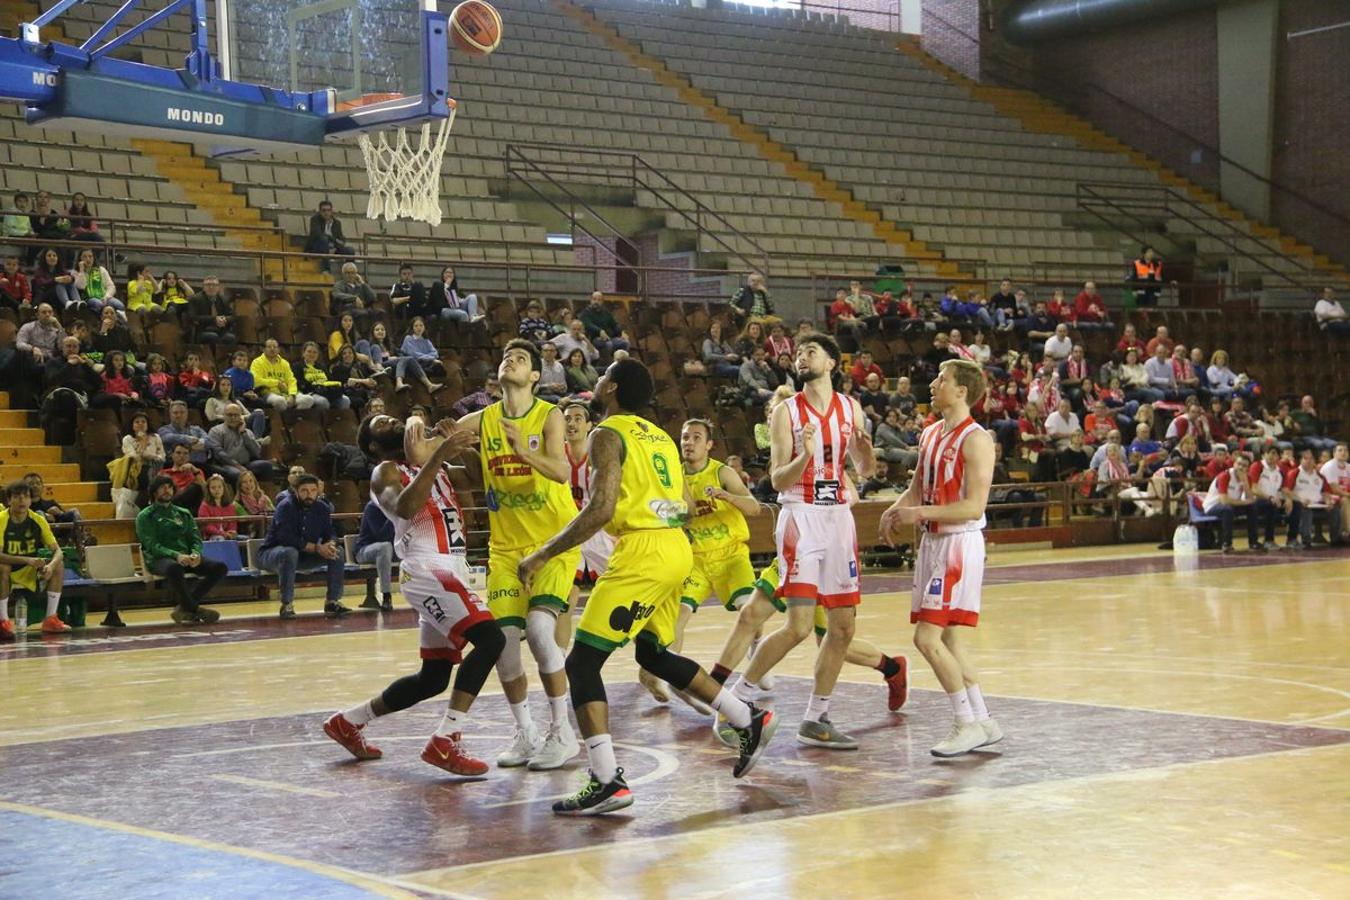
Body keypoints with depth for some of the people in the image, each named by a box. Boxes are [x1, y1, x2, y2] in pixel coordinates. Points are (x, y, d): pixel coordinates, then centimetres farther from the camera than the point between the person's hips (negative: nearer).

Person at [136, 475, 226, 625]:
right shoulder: (145, 516, 6)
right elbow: (152, 545, -7)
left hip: (186, 558, 5)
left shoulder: (184, 514, 22)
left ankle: (184, 608, -16)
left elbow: (196, 539, 14)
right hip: (159, 560, -5)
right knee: (174, 568, -41)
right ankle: (194, 608, -21)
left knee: (220, 567, -18)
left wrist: (195, 554, -11)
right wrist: (176, 555, -23)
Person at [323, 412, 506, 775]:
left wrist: (462, 446, -6)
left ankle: (348, 721, 29)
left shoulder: (436, 468, 22)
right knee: (490, 639, -25)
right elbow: (405, 507, -22)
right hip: (428, 570, -8)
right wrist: (440, 455, -27)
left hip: (451, 571, 9)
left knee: (433, 677, 13)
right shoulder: (386, 472, -1)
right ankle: (445, 742, -25)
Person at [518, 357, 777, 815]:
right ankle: (749, 721, 28)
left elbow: (601, 509, -17)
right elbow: (684, 507, 19)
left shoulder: (609, 434, -6)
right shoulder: (660, 437, 19)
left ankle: (607, 781, -17)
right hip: (677, 548, 9)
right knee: (653, 654, 28)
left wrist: (543, 555, -13)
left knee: (582, 662, -7)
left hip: (643, 552, -9)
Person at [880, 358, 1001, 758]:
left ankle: (968, 725, -3)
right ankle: (982, 722, 21)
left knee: (927, 637, -12)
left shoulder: (975, 439, -15)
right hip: (933, 542, 9)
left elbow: (974, 507, -21)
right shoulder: (931, 433, 12)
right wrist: (897, 510, 0)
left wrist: (919, 513, -25)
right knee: (947, 637, 12)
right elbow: (918, 487, 21)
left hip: (960, 543, -9)